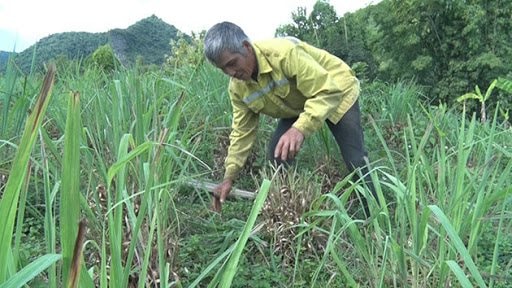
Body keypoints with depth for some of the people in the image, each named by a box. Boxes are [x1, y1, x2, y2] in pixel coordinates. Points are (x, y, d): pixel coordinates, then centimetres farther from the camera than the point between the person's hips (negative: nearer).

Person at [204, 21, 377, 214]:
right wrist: (229, 177, -11)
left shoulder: (284, 52, -39)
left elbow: (327, 92, -40)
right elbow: (242, 131, -6)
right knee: (277, 154, -6)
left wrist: (299, 129, -55)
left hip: (336, 92, -6)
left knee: (355, 160, -13)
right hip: (297, 107, 6)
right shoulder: (237, 88, -16)